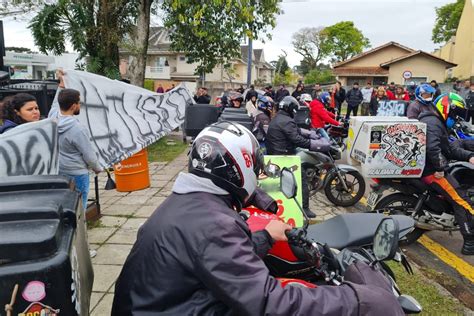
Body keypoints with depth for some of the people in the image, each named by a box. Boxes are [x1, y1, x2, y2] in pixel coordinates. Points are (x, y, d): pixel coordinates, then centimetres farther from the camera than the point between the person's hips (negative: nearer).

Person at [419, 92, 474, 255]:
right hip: (431, 171, -11)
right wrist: (440, 168, -26)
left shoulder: (438, 123, 21)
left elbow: (450, 147, 14)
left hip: (430, 168, 11)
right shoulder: (432, 123, -15)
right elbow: (432, 147, -33)